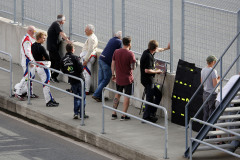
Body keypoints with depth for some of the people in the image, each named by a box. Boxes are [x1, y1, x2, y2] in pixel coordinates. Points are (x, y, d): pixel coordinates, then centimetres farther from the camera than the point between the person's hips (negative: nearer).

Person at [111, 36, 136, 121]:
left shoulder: (116, 52, -1)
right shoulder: (130, 54, -16)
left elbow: (113, 65, 4)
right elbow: (133, 67, -16)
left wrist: (113, 75, 15)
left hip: (118, 78, 5)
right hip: (128, 79, -5)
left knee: (117, 95, 19)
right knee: (127, 96, 5)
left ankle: (114, 114, 20)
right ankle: (124, 115, 4)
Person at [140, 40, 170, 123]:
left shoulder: (147, 52, 8)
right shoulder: (148, 56, -23)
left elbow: (157, 50, 30)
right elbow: (147, 70, -27)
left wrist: (166, 48, 41)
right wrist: (156, 71, -11)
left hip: (149, 80, 10)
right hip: (148, 80, -10)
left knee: (158, 94, 18)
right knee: (150, 99, -4)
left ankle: (152, 114, 20)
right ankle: (146, 117, 2)